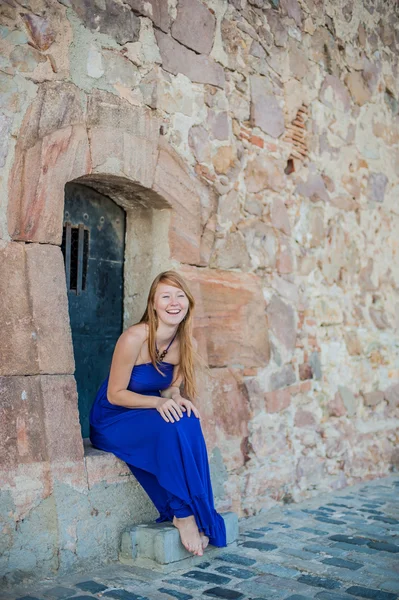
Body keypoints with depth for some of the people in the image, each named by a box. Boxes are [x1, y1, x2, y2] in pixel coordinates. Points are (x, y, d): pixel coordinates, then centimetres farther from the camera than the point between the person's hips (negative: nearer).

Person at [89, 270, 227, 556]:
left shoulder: (188, 345, -5)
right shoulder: (135, 338, -23)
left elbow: (171, 387, 6)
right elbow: (115, 394, -18)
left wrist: (178, 399, -18)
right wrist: (158, 402, -31)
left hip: (147, 416, 6)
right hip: (112, 420, -5)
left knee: (190, 424, -25)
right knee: (170, 428, -32)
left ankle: (189, 514, -18)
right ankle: (182, 514, -20)